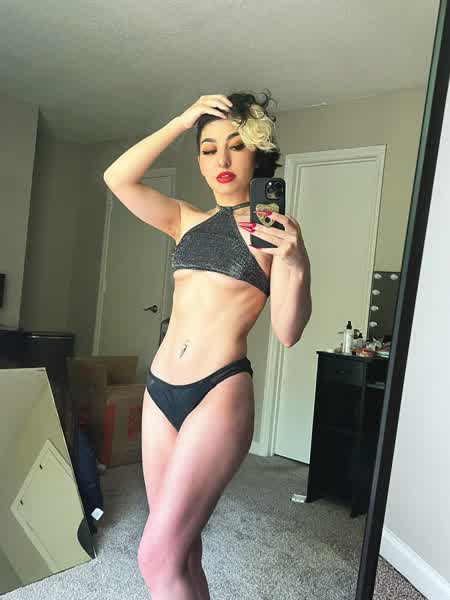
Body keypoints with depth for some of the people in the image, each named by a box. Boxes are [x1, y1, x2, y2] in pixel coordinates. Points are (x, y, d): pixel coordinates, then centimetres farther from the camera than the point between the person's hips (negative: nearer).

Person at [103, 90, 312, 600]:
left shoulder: (274, 228, -1)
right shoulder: (187, 221, 14)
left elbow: (288, 333, -8)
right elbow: (118, 178, 3)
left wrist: (295, 261, -25)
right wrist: (181, 121, 1)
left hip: (220, 392, -5)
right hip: (160, 390, 6)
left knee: (158, 557, -8)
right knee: (180, 548, 15)